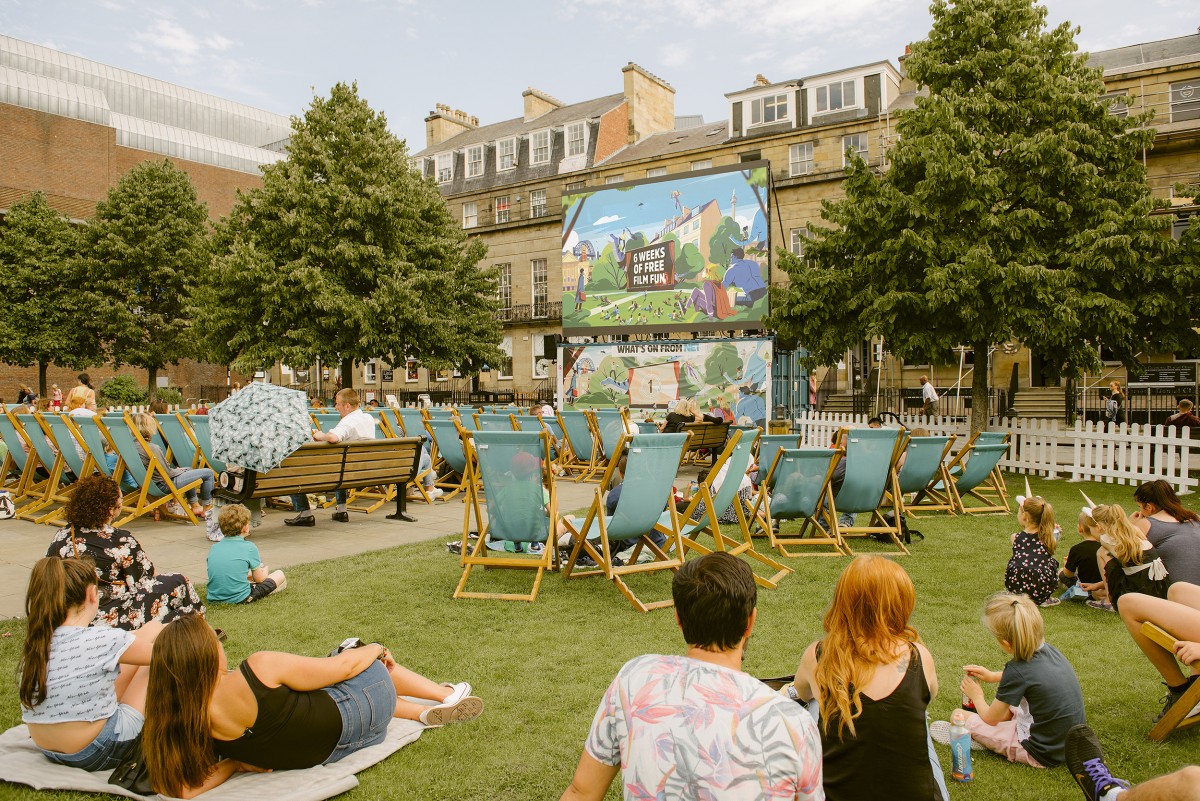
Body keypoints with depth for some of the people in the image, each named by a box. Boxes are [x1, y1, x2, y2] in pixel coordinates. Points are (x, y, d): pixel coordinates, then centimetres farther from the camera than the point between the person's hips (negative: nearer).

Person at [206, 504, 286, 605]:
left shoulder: (214, 547, 3)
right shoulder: (249, 548, -10)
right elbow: (260, 579, 0)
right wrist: (264, 570, 23)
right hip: (239, 599, -7)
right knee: (280, 575, 11)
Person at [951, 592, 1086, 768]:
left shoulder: (1016, 671, -25)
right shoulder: (1048, 649, -4)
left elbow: (991, 719, -8)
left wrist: (977, 697, 12)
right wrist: (992, 676, 24)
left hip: (1043, 754, -8)